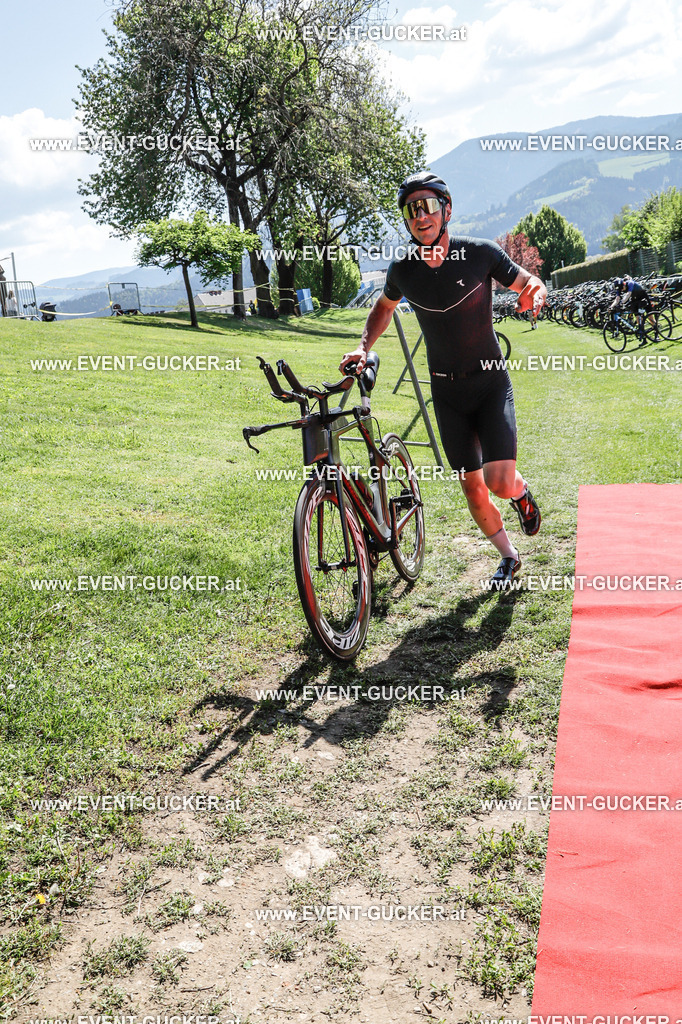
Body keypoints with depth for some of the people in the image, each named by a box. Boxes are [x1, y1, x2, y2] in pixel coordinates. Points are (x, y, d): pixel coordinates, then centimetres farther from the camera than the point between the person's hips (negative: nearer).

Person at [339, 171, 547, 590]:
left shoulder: (480, 253, -13)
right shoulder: (403, 269, -5)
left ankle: (522, 491, 22)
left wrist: (535, 292, -25)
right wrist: (363, 347, 0)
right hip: (447, 390, 3)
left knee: (500, 480, -16)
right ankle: (509, 556, 28)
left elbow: (531, 284, 0)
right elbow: (384, 308, 16)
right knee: (472, 485, 6)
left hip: (491, 383, -2)